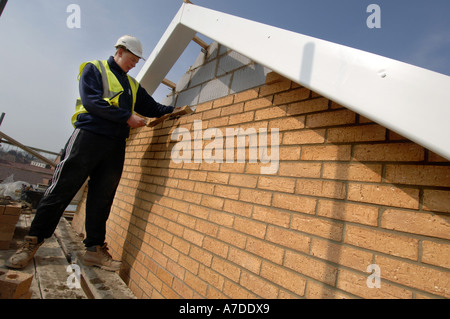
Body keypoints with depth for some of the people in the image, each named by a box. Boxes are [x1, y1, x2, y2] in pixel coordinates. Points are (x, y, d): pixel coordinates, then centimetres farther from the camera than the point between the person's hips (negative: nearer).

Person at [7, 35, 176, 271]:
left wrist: (173, 110, 6)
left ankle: (95, 248, 12)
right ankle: (32, 242, 15)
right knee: (61, 190, -1)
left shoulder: (132, 85, 24)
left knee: (102, 198, 5)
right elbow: (91, 101, -9)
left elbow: (152, 108, 21)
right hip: (88, 136, -4)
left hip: (115, 146, 5)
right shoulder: (94, 69, 7)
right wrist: (127, 117, -12)